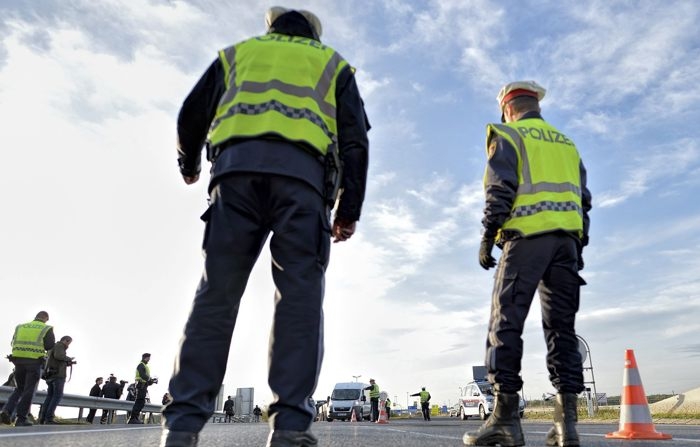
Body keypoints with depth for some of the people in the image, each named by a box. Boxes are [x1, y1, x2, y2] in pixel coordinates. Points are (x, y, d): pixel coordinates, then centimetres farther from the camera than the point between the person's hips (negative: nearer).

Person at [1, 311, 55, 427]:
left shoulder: (20, 327, 15)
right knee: (29, 391, 1)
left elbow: (14, 343, 13)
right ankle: (21, 419, -2)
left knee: (19, 389, 18)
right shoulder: (46, 329, 2)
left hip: (18, 360, 4)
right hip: (34, 362, -4)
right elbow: (49, 346, -7)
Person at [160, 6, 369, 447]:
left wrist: (189, 164, 42)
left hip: (237, 169, 2)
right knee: (300, 295, -6)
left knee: (217, 294, -3)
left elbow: (192, 115, 23)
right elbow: (354, 138, 12)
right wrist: (350, 208, 8)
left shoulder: (237, 52, 31)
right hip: (302, 174, -1)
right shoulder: (332, 63, 28)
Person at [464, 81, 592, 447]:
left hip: (526, 237, -6)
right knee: (562, 327, 3)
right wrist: (578, 248, 20)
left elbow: (500, 191, -7)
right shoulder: (566, 143, 25)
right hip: (567, 239, 6)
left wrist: (486, 238, -4)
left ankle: (505, 417, -11)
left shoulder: (507, 137, 7)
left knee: (506, 324, -6)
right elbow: (583, 200, 19)